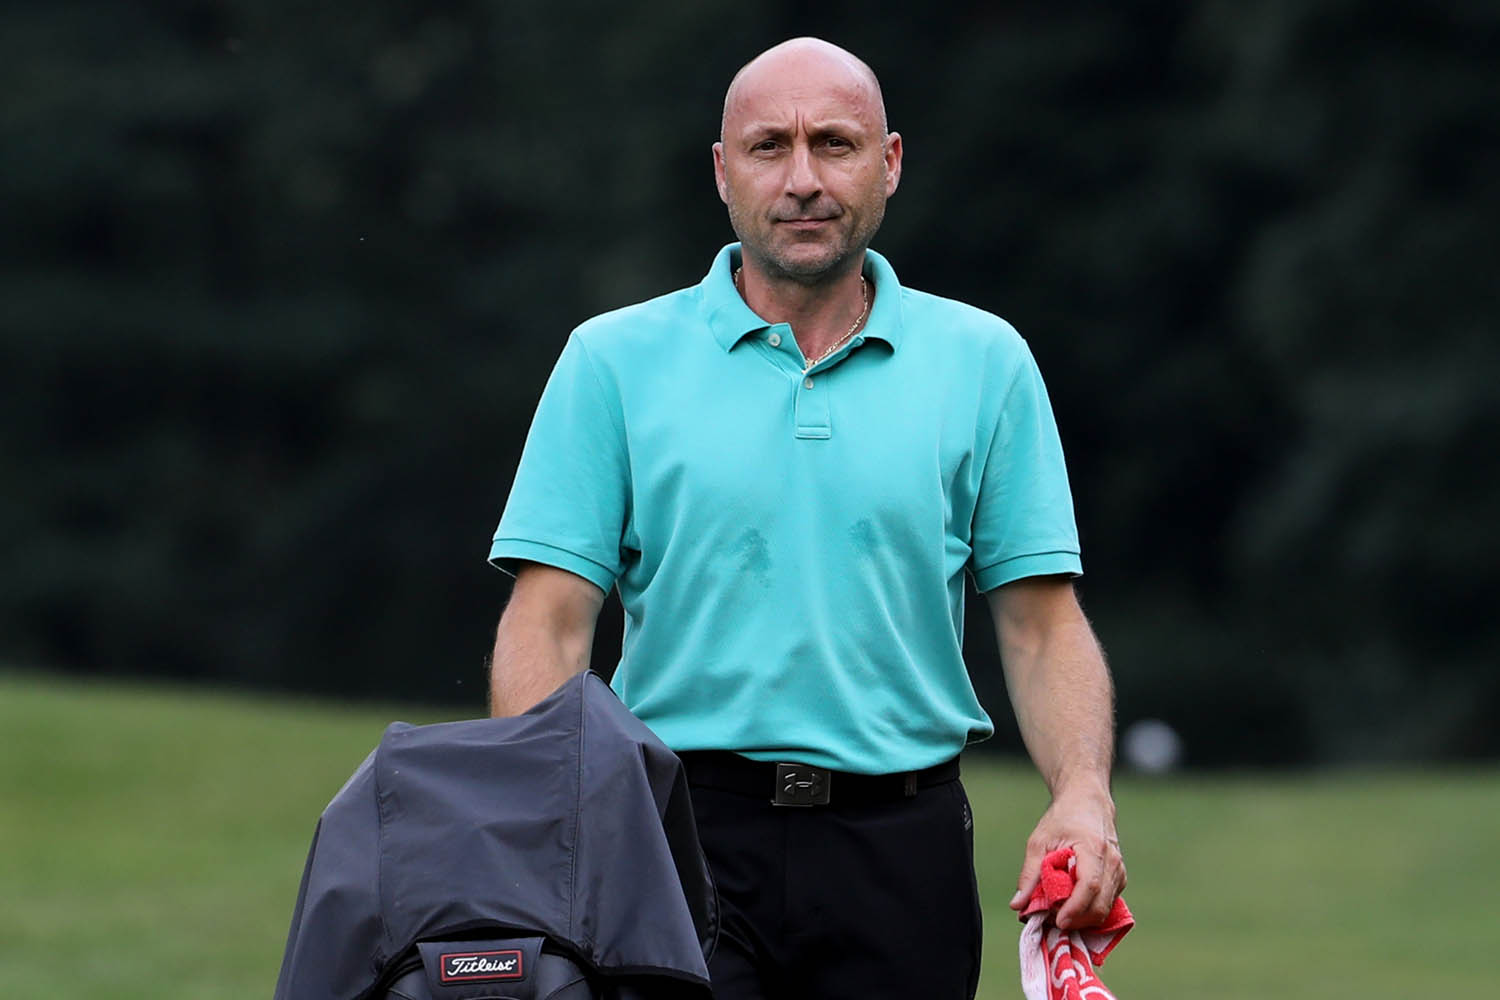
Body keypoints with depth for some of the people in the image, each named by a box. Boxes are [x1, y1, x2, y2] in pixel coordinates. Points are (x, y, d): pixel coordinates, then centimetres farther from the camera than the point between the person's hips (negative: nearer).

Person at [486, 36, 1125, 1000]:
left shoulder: (983, 361, 8)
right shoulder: (614, 361, 4)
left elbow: (1043, 626, 7)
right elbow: (550, 624, 0)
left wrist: (1085, 799, -10)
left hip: (900, 851, 1)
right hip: (683, 832, -1)